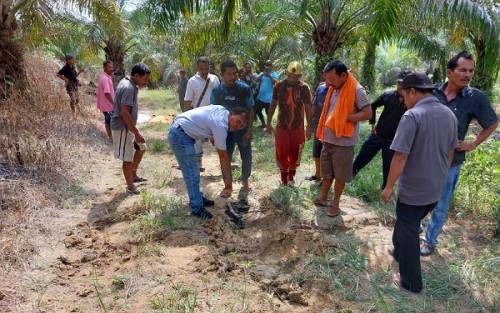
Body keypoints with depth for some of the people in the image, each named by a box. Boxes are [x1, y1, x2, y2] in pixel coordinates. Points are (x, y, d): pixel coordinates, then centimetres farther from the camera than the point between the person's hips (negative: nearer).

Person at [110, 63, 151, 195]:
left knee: (141, 148, 21)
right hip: (123, 127, -10)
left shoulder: (129, 83, 8)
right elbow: (124, 113, -29)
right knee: (128, 158, 1)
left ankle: (133, 175, 36)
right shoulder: (129, 88, -24)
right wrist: (137, 133, -27)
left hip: (128, 126, 10)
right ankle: (130, 186, 16)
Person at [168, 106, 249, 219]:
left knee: (193, 170, 18)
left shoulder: (222, 111, 2)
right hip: (180, 135, -10)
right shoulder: (220, 126, -22)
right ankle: (196, 208, 4)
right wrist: (228, 181, -7)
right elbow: (223, 156, -15)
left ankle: (197, 198, 31)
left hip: (180, 130, 11)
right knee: (192, 173, -6)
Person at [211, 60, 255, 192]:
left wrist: (249, 130, -9)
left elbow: (251, 109, -6)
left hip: (243, 129, 0)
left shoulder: (244, 88, -11)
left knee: (246, 157, 12)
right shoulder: (217, 91, -8)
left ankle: (245, 180, 37)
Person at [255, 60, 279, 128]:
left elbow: (276, 83, -20)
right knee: (257, 111, 16)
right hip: (260, 97, 6)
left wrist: (269, 76, -31)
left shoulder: (274, 74, -4)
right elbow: (256, 80, -6)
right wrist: (262, 74, -22)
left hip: (268, 98, -6)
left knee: (268, 113, 1)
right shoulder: (262, 73, 10)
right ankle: (263, 124, 33)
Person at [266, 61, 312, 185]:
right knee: (281, 153, 2)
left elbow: (308, 108, -3)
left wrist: (309, 127, -5)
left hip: (298, 127, 0)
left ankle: (291, 176, 30)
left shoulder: (304, 88, -9)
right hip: (281, 126, 0)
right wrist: (268, 123, 1)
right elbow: (273, 105, 2)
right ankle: (284, 177, 21)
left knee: (295, 153, 9)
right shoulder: (279, 86, -6)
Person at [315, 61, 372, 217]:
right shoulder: (333, 88, 5)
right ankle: (323, 197, 33)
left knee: (340, 175, 8)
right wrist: (323, 133, 11)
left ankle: (335, 203, 22)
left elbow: (368, 113, -17)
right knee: (326, 172, 18)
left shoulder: (356, 90, -16)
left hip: (343, 141, -6)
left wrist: (344, 117, -21)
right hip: (328, 139, 6)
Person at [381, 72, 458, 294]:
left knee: (407, 232, 9)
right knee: (407, 224, 27)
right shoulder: (449, 115, 3)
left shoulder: (412, 116, -21)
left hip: (413, 189, -7)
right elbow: (451, 152, 14)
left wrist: (388, 187, -13)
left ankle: (411, 282, 21)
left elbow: (400, 156, -23)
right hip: (436, 188, 7)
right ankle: (399, 252, 48)